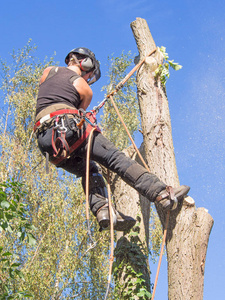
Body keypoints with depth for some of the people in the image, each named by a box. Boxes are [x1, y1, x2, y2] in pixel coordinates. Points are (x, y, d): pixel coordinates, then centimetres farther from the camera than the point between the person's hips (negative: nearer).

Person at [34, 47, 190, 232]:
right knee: (116, 158, -9)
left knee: (88, 170, 20)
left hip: (46, 143, 6)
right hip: (70, 127, -6)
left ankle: (101, 209, -5)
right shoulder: (85, 89, 11)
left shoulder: (49, 71, 24)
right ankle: (163, 194, -17)